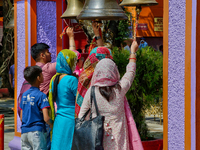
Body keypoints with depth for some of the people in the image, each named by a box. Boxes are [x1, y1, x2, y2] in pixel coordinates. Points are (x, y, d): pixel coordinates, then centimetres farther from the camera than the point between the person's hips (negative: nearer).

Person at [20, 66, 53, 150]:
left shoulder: (24, 95, 10)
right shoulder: (41, 95, -9)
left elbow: (21, 118, 13)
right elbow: (46, 118, -15)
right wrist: (52, 125, 3)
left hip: (24, 131, 6)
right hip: (37, 131, -6)